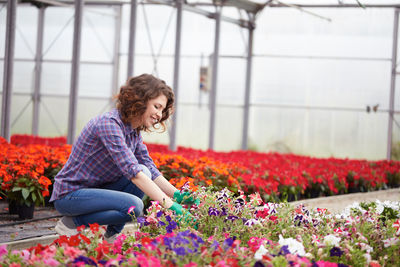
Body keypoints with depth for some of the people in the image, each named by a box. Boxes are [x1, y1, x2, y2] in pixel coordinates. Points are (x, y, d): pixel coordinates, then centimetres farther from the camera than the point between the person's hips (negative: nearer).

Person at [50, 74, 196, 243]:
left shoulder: (135, 131, 6)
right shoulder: (109, 123, -24)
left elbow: (152, 172, 6)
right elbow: (132, 171, -33)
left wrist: (176, 194, -13)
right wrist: (169, 204, -37)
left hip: (95, 189, 9)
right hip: (69, 194, -9)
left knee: (144, 171, -9)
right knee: (133, 206, -27)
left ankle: (112, 234, -1)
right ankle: (72, 222, -8)